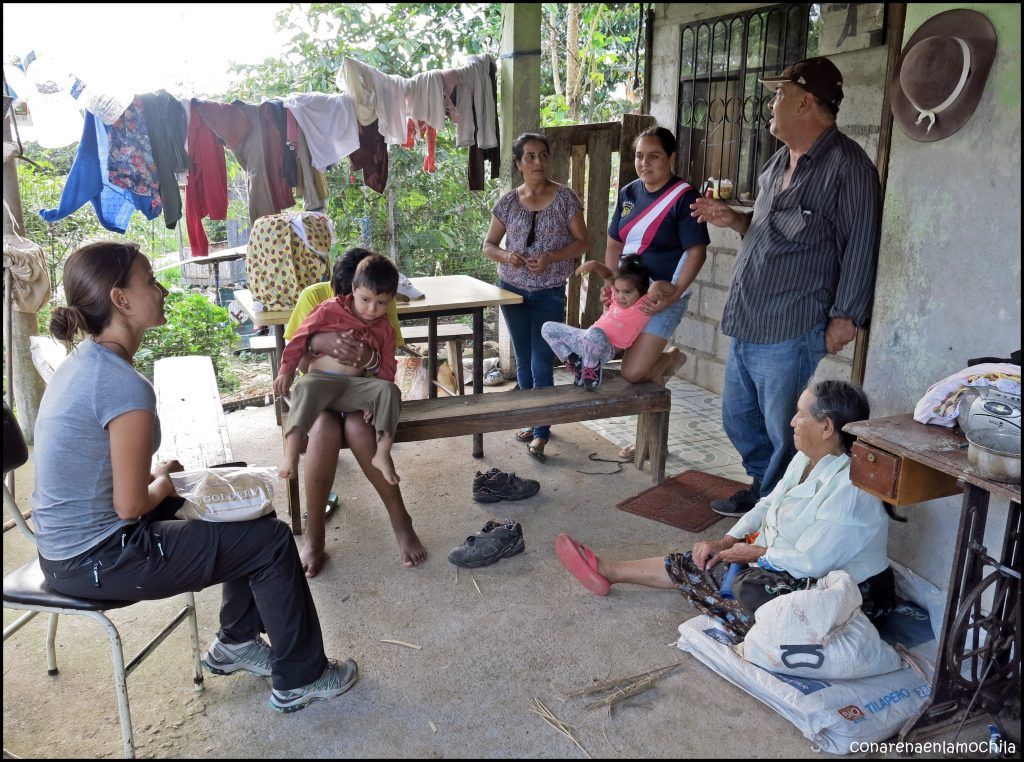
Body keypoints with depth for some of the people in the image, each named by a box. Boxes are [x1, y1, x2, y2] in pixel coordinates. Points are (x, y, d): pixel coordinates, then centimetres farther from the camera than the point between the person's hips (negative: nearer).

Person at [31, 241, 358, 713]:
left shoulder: (85, 359, 3)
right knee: (271, 542, -3)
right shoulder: (125, 386, -27)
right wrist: (164, 484, -3)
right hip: (96, 561, -9)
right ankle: (300, 679, 14)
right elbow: (132, 505, -22)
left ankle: (235, 643, 32)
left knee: (250, 516, 17)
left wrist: (155, 472, 5)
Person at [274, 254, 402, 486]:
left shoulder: (385, 329, 11)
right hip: (321, 379, -2)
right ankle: (291, 454, -45)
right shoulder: (330, 310, 1)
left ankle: (382, 453, -28)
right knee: (305, 389, -38)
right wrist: (286, 370, -5)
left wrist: (377, 399, -4)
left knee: (390, 390, -26)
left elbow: (386, 369, 12)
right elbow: (300, 337, 3)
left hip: (356, 385, 3)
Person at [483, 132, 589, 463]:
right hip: (513, 289, 3)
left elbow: (581, 242, -3)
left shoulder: (565, 197, -5)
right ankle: (531, 420, 28)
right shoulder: (508, 201, 1)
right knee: (524, 361, 12)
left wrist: (551, 257, -20)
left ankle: (541, 433, 3)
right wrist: (506, 255, -16)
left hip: (549, 292, -3)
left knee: (542, 363, -6)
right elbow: (488, 246, 6)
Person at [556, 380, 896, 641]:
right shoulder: (807, 459, 1)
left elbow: (809, 562, -28)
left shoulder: (849, 488, -29)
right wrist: (726, 541, 0)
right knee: (697, 563, 6)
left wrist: (754, 552, -13)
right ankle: (607, 571, 14)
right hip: (782, 559, 9)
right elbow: (768, 505, 10)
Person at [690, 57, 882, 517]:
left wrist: (845, 318, -16)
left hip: (790, 332, -9)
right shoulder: (780, 161, 17)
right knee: (738, 419, 20)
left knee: (783, 434, 2)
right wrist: (733, 219, 9)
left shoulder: (846, 164, -10)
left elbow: (860, 245, -14)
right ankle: (762, 490, 39)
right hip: (747, 325, 9)